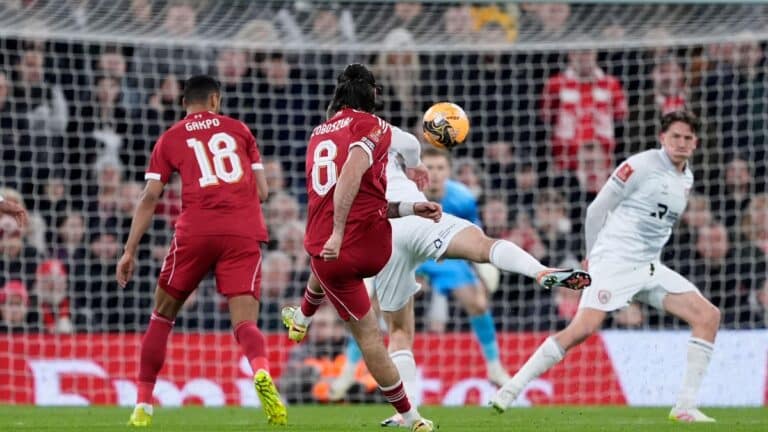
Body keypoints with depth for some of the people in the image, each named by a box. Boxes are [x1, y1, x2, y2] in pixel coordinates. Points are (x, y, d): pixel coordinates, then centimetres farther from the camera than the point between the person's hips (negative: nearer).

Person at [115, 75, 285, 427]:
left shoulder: (170, 139, 14)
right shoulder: (238, 130, 17)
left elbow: (149, 197, 5)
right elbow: (261, 191, 15)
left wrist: (130, 250, 6)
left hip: (196, 231, 0)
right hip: (244, 232, 0)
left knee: (163, 315, 17)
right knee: (245, 323, -5)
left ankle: (144, 404, 15)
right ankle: (261, 372, -38)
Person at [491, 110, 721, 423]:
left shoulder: (686, 179, 14)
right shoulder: (641, 166, -9)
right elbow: (597, 209, -4)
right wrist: (593, 255, 3)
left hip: (649, 268, 7)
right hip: (614, 263, -7)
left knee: (708, 316, -5)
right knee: (583, 329, -23)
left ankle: (685, 407, -6)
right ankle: (511, 389, -15)